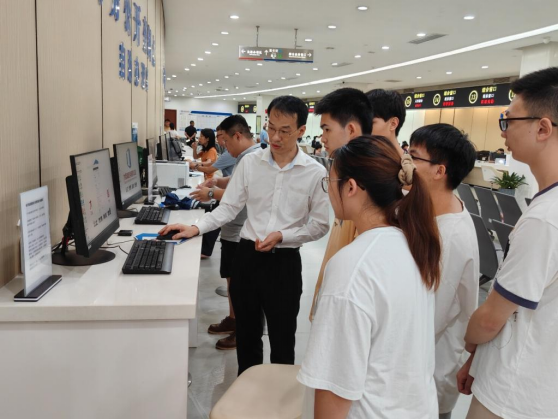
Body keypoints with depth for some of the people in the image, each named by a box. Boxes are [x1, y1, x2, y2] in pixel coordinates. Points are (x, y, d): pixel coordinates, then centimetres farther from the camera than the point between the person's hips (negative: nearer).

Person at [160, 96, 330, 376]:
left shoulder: (315, 173, -8)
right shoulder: (250, 163, -2)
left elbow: (320, 225, -5)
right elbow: (228, 207, 2)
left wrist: (281, 236, -16)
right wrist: (196, 228, -11)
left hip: (285, 261, -2)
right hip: (248, 255, 3)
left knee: (282, 339, 12)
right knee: (246, 332, 18)